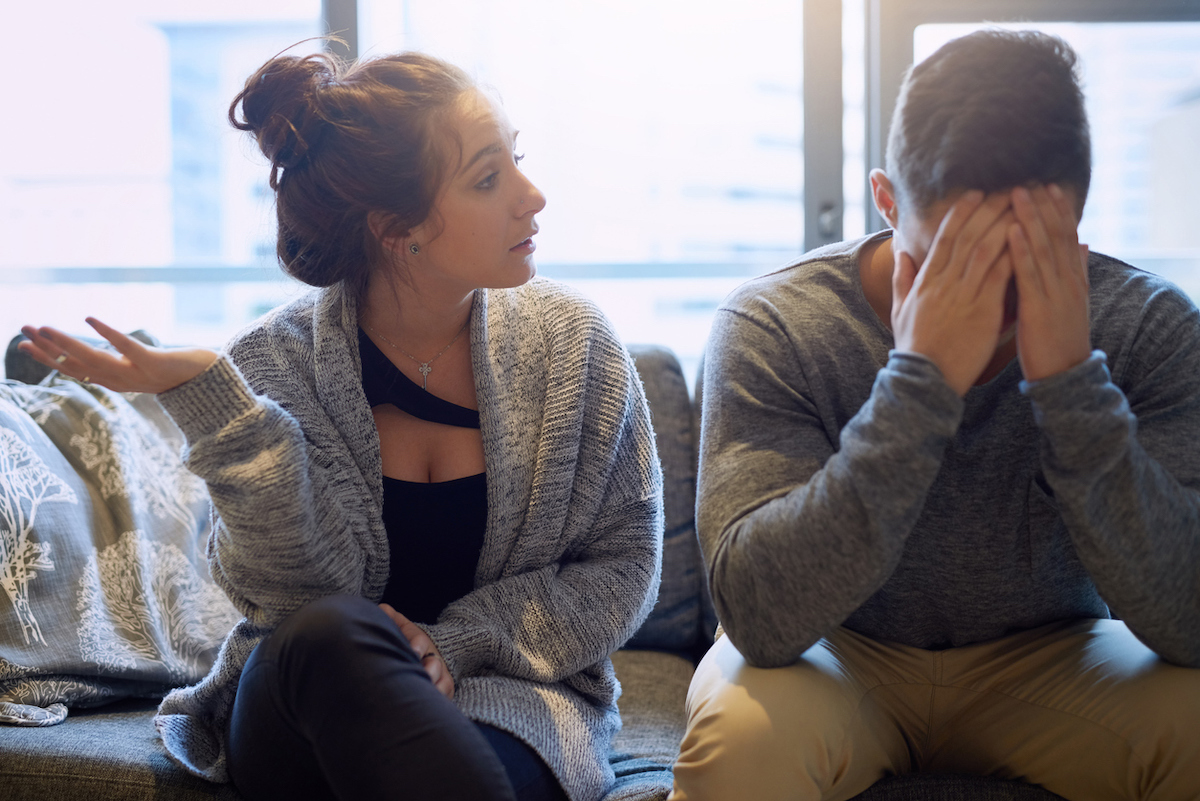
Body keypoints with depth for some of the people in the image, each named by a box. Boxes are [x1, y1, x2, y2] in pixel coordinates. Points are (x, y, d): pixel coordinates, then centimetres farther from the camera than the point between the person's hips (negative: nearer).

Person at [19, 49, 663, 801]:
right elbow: (305, 597, -15)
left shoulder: (570, 339, -4)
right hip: (303, 704, 1)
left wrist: (455, 642, -13)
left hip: (515, 691, -1)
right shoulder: (275, 361, -7)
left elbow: (625, 565, 0)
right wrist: (218, 407, -26)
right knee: (329, 633, -34)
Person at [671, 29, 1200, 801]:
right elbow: (760, 616, -31)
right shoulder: (773, 327, -21)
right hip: (838, 656, -1)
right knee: (742, 737, -32)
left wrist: (1071, 381, -35)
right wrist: (922, 379, -38)